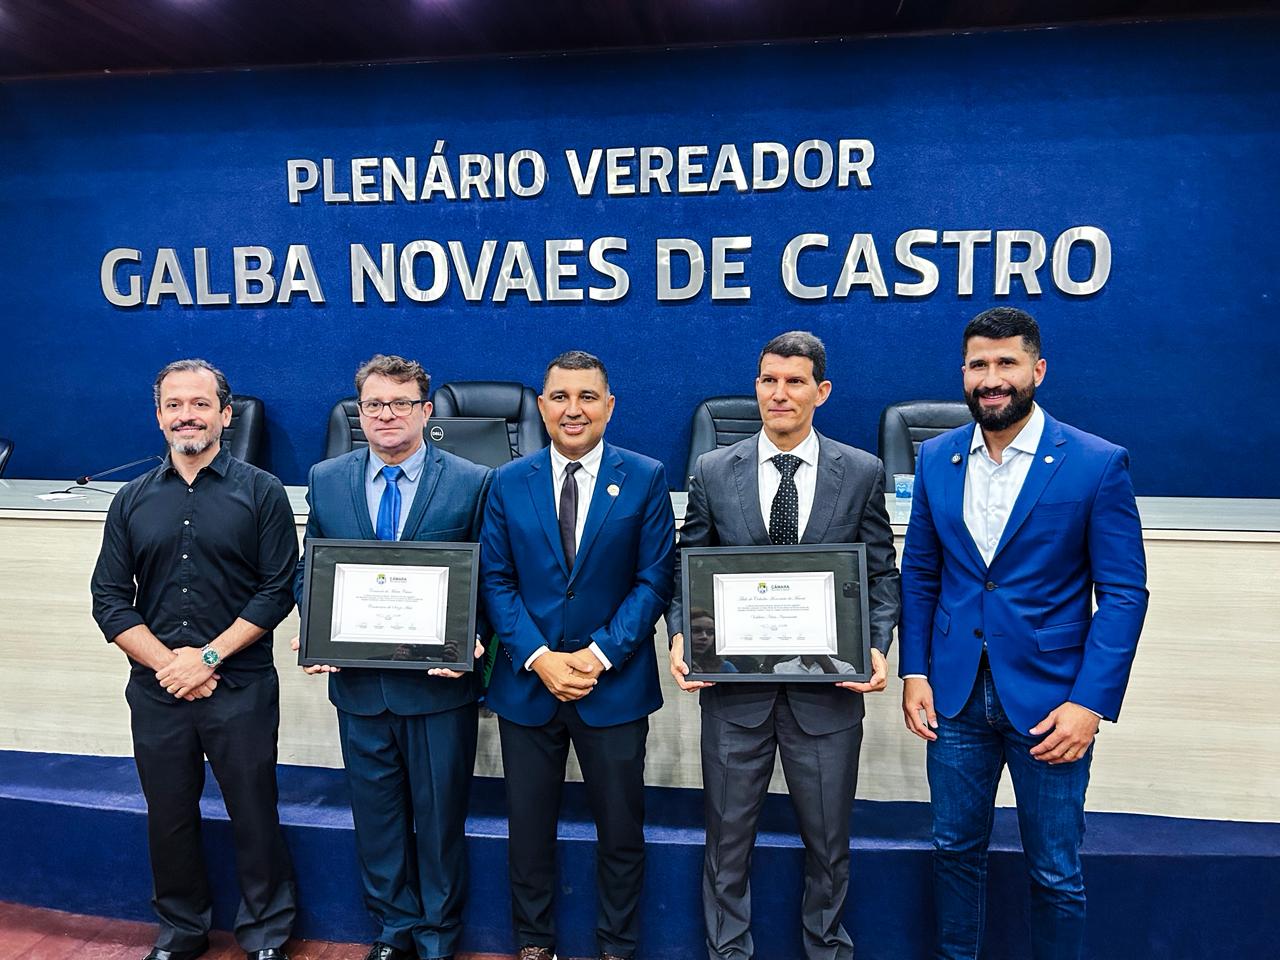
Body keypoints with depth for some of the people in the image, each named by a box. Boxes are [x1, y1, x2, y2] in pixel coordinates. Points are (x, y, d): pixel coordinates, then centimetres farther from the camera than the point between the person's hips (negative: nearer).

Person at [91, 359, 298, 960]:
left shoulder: (261, 492, -3)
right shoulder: (133, 501, 8)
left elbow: (278, 589, -7)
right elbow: (110, 598, 5)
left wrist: (208, 656, -14)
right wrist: (168, 663, -8)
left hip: (241, 688, -3)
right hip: (155, 691, 3)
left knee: (253, 813, 6)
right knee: (169, 816, 15)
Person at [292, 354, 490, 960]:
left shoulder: (471, 482, -7)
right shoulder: (325, 480, 3)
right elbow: (309, 571, 9)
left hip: (439, 681, -3)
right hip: (359, 681, 3)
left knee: (440, 816, 13)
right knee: (376, 813, 18)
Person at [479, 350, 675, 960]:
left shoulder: (645, 479, -3)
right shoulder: (508, 483, 2)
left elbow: (653, 582, -5)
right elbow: (495, 581, 0)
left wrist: (601, 654, -15)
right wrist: (538, 657, -12)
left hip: (615, 685, -1)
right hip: (527, 682, 2)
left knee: (621, 830, 12)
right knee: (529, 827, 15)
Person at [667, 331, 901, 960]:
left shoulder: (862, 473, 0)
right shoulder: (713, 472, 1)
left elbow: (880, 575, 4)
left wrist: (877, 646, -11)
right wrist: (680, 637, -11)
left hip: (827, 688, 0)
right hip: (733, 684, 0)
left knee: (828, 841, 17)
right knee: (728, 838, 15)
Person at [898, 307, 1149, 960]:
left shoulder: (1098, 464, -8)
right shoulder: (937, 458, 3)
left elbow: (1124, 593, -8)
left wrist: (1090, 703, -14)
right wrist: (914, 672, 1)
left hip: (1050, 701, -3)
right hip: (955, 694, 3)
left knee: (1055, 874, 11)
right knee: (955, 850, 17)